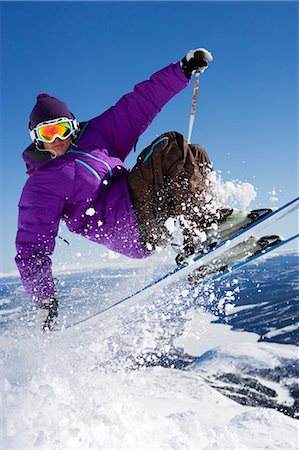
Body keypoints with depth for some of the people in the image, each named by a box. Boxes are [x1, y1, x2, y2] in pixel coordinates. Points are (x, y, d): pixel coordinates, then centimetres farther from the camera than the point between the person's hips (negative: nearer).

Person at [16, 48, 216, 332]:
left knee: (196, 155, 12)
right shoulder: (40, 188, 2)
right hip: (130, 225, -8)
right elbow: (31, 248, -1)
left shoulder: (94, 136, 18)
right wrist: (44, 300, -13)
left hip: (151, 217, 8)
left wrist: (183, 70, 8)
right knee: (170, 146, -17)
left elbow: (138, 106, 15)